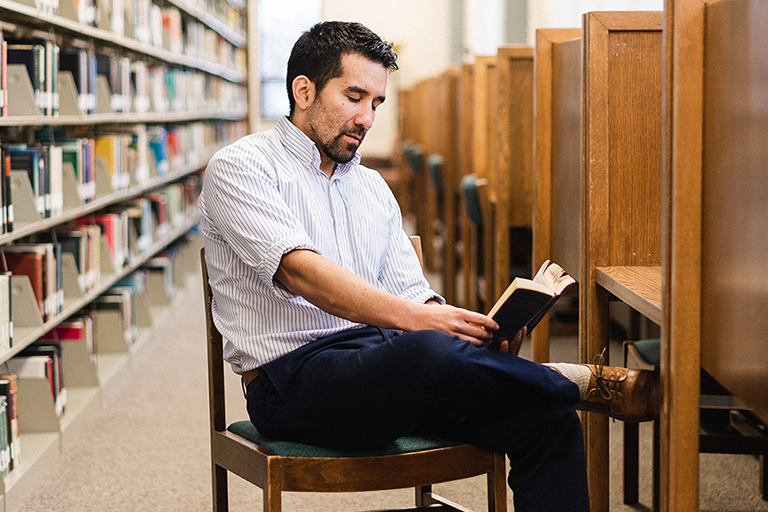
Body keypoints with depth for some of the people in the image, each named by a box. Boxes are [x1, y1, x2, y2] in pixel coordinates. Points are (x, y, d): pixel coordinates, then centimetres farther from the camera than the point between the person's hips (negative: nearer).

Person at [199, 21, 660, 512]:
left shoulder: (372, 187, 23)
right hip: (294, 376, -7)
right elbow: (299, 270, -17)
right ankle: (590, 383, -15)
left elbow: (410, 293, 17)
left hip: (385, 364, 7)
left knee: (547, 419, -17)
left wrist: (472, 329, -5)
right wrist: (414, 318, -28)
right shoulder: (240, 168, 0)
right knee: (431, 352, -37)